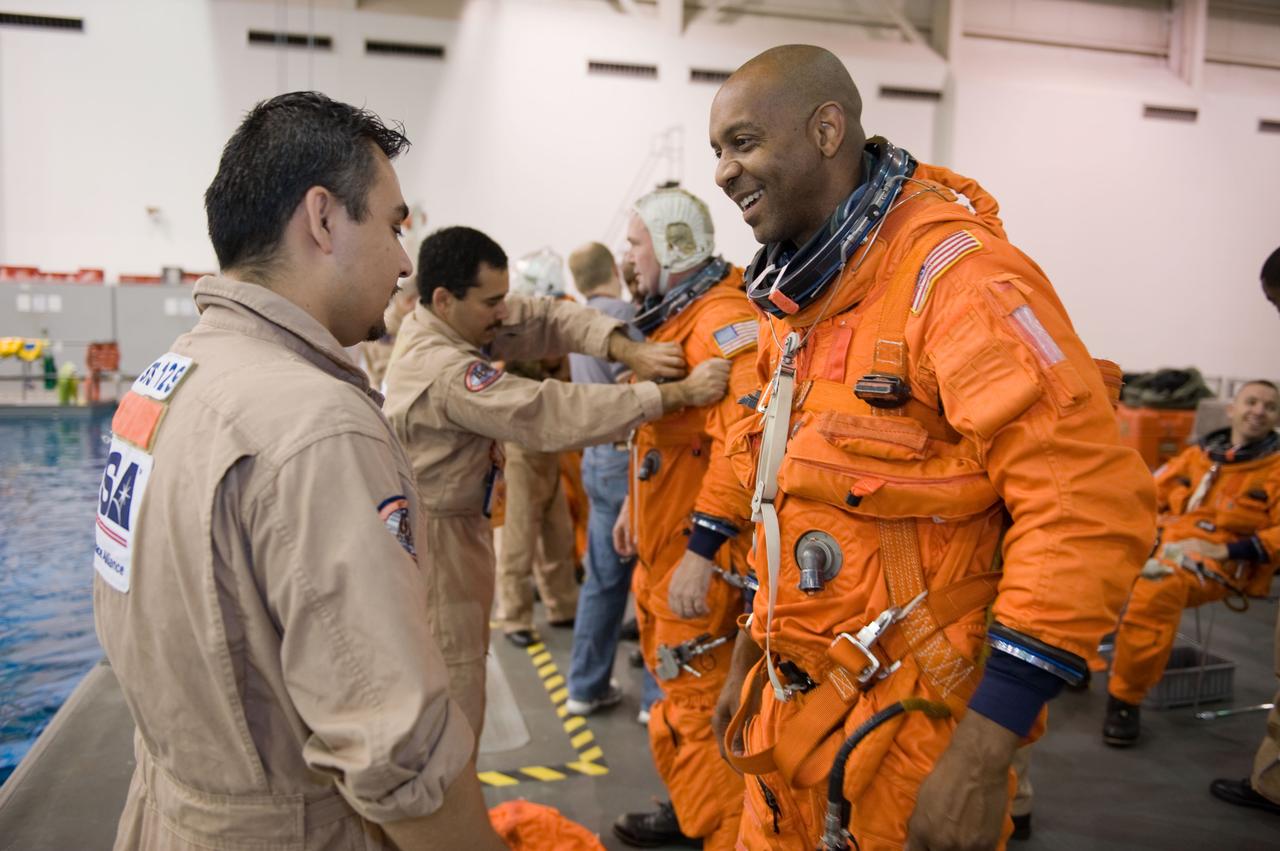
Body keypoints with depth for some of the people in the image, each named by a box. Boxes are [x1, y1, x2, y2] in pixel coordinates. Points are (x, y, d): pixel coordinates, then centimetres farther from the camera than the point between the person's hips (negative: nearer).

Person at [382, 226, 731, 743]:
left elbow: (543, 319, -3)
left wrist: (628, 351, -21)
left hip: (456, 526, 10)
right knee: (453, 717, 1)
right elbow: (553, 414, -34)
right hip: (436, 539, -10)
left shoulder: (450, 321, 0)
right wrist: (677, 394, -33)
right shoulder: (443, 371, -28)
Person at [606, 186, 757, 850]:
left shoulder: (722, 320, -18)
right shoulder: (670, 318, 14)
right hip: (658, 545, 10)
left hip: (698, 553, -10)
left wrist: (702, 548, -29)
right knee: (673, 685, 21)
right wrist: (634, 505, 25)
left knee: (697, 702, 0)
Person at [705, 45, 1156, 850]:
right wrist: (749, 660, 18)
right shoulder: (800, 301, 9)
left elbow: (1092, 507, -24)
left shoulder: (953, 274, -18)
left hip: (908, 739, -7)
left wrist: (982, 757, -24)